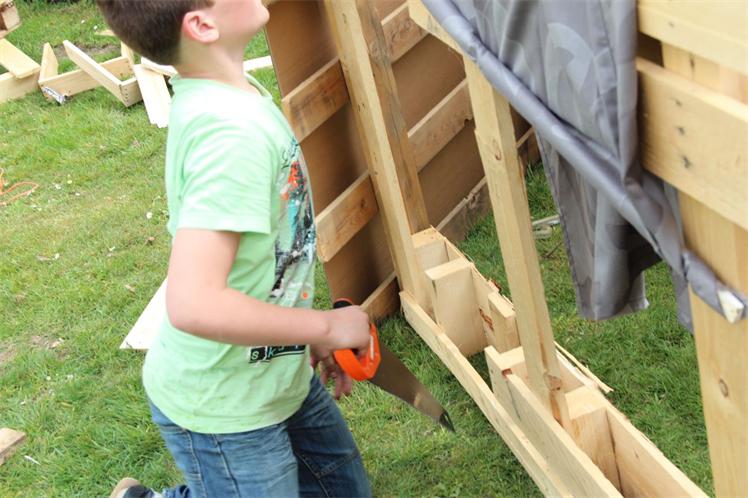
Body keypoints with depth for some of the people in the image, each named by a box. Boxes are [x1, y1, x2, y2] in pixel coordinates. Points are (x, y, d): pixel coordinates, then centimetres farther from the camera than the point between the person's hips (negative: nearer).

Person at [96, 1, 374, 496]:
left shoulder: (239, 94, -3)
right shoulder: (232, 133, -32)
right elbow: (194, 306, -38)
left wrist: (314, 337, 9)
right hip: (223, 412, -8)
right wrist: (327, 327, -25)